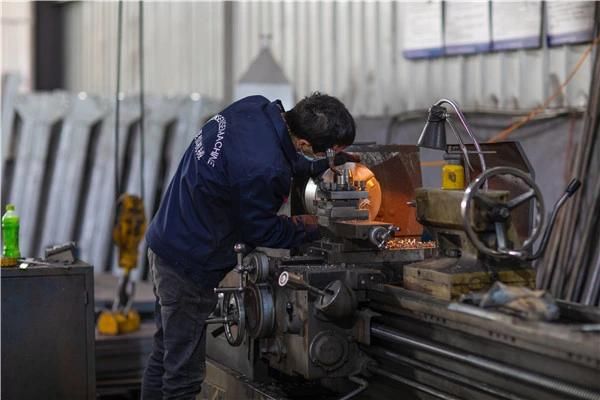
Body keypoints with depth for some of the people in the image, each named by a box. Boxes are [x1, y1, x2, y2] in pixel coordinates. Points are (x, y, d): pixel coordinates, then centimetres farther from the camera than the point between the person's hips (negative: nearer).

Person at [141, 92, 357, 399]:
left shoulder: (257, 107, -8)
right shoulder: (262, 171, -32)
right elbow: (259, 231, -14)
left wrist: (326, 163, 12)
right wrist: (308, 229, 1)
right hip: (189, 264, -10)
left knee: (165, 355, 23)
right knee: (184, 374, 3)